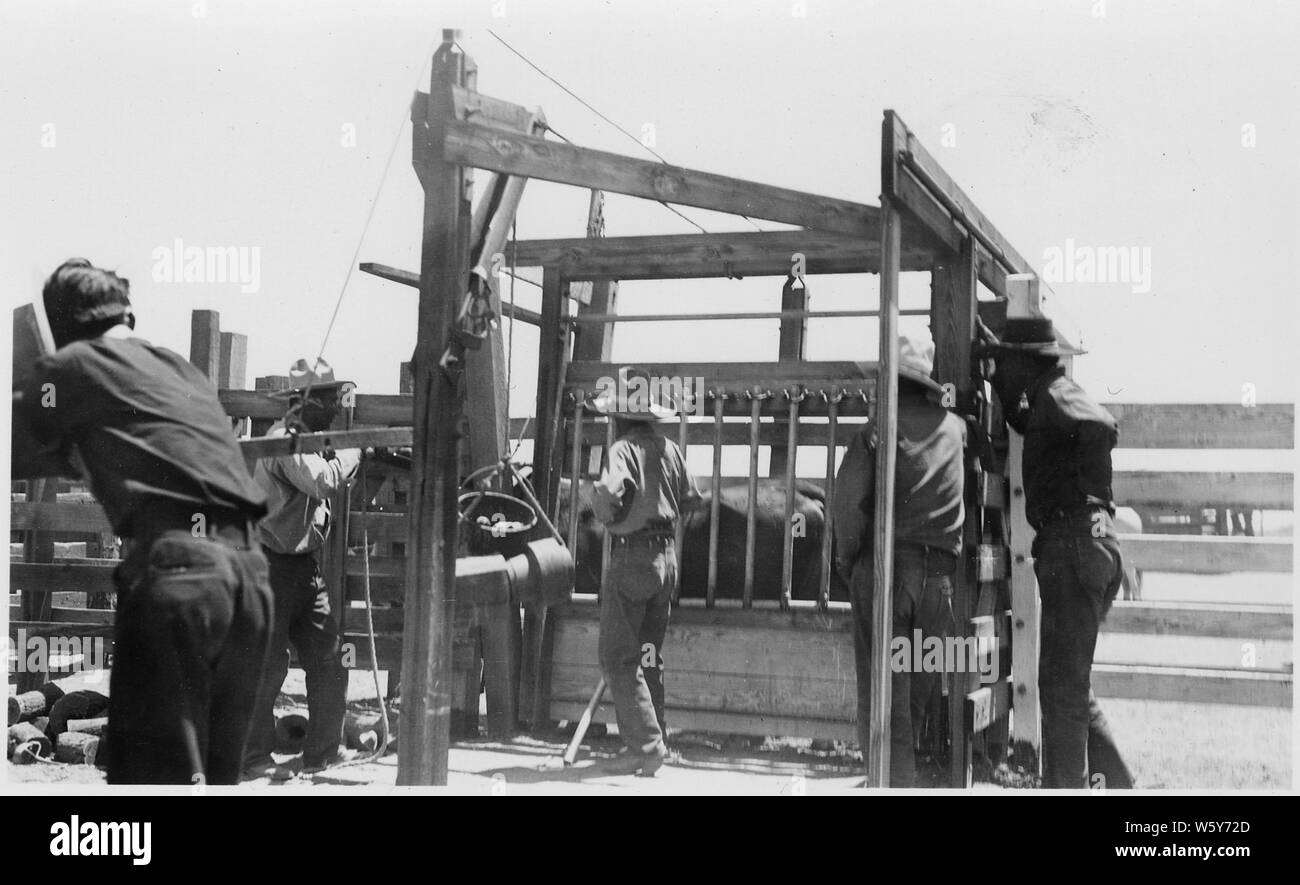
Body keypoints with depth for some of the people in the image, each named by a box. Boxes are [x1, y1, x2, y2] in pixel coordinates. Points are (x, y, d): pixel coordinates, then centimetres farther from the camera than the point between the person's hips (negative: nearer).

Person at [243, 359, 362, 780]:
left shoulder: (309, 438, 14)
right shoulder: (286, 439, -17)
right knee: (268, 665, -2)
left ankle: (323, 749, 17)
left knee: (329, 657, 8)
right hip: (273, 566, -9)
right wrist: (353, 449, -16)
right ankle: (254, 757, 10)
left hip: (306, 565, 9)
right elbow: (325, 481, -30)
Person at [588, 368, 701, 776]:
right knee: (649, 656, 16)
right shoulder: (669, 449, 7)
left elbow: (608, 497, -27)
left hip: (631, 558, -7)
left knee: (618, 658, -3)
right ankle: (654, 739, 19)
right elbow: (692, 500, 12)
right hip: (666, 557, 7)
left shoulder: (623, 449, -14)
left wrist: (605, 514, -6)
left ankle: (645, 746, -11)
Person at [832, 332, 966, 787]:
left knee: (883, 690, -2)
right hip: (939, 574, 4)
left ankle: (894, 780, -8)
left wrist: (848, 562, 3)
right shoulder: (954, 427, 9)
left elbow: (847, 502, -8)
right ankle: (907, 772, 18)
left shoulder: (877, 431, -3)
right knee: (920, 690, 11)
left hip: (884, 566, -3)